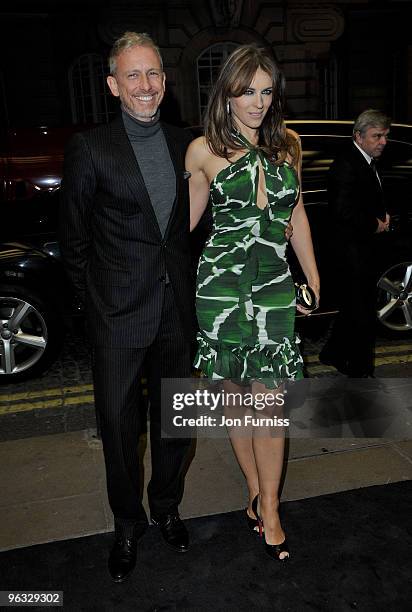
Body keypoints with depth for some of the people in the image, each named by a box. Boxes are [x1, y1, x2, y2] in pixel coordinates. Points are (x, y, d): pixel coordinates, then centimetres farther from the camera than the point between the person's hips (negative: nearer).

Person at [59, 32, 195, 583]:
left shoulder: (184, 144, 6)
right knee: (119, 423, 8)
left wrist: (185, 283, 10)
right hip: (119, 314, -3)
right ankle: (128, 523, 33)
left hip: (177, 310, 4)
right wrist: (95, 298, 2)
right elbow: (74, 237, 0)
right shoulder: (90, 148, -6)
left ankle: (166, 506, 40)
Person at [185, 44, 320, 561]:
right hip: (220, 284, -1)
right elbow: (185, 219, 9)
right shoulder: (203, 151, 0)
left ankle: (268, 508, 16)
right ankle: (256, 491, 28)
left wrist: (313, 276, 16)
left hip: (274, 285, 2)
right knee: (235, 393, 9)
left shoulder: (288, 145, 8)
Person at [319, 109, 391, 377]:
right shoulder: (347, 164, -18)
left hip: (365, 247, 10)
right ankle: (361, 370, 14)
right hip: (353, 250, -10)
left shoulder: (369, 162, 14)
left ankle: (333, 354, 34)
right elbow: (344, 211, -27)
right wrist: (376, 224, -14)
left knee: (353, 307, 18)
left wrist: (384, 216, 5)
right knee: (362, 312, -1)